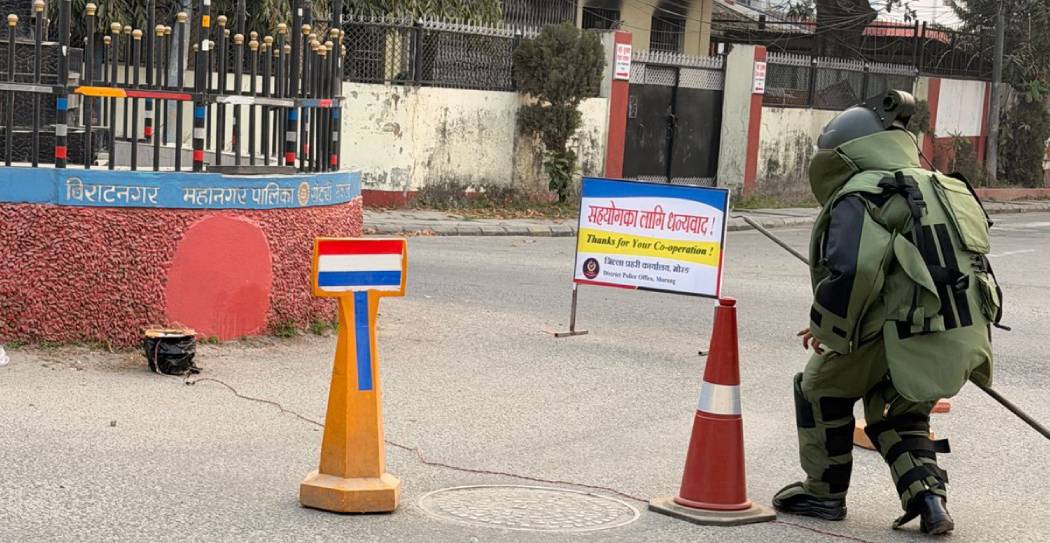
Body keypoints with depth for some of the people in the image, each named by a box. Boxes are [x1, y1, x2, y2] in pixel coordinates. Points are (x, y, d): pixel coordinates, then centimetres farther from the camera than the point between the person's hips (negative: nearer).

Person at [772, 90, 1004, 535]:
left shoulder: (858, 198, -5)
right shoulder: (944, 189, 22)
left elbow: (851, 274, -21)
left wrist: (828, 332, -4)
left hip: (910, 342, -7)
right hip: (966, 343, 8)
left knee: (821, 386, 17)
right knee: (900, 412, 30)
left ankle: (824, 493, 25)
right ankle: (929, 501, 16)